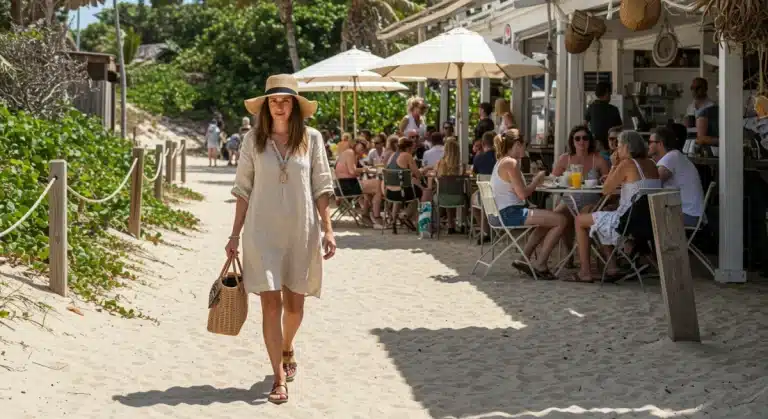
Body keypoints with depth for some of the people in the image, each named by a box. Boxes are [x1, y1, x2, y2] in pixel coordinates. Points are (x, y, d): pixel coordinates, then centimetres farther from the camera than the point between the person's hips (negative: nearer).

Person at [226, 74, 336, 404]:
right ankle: (279, 379, -2)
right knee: (271, 303, -6)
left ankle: (287, 351, 42)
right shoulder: (254, 140, 1)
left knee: (294, 302, 12)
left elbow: (321, 188, 4)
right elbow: (243, 189, 4)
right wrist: (235, 235, 2)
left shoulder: (311, 139, 1)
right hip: (263, 231, -1)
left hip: (301, 230, 1)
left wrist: (328, 229, -2)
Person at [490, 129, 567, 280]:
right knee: (560, 220, -13)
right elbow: (523, 194, -17)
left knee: (548, 222, 29)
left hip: (499, 214, 11)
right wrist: (536, 181, -1)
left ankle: (525, 259, 23)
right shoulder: (511, 163, -13)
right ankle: (540, 264, -4)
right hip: (509, 213, -11)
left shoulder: (501, 161, 18)